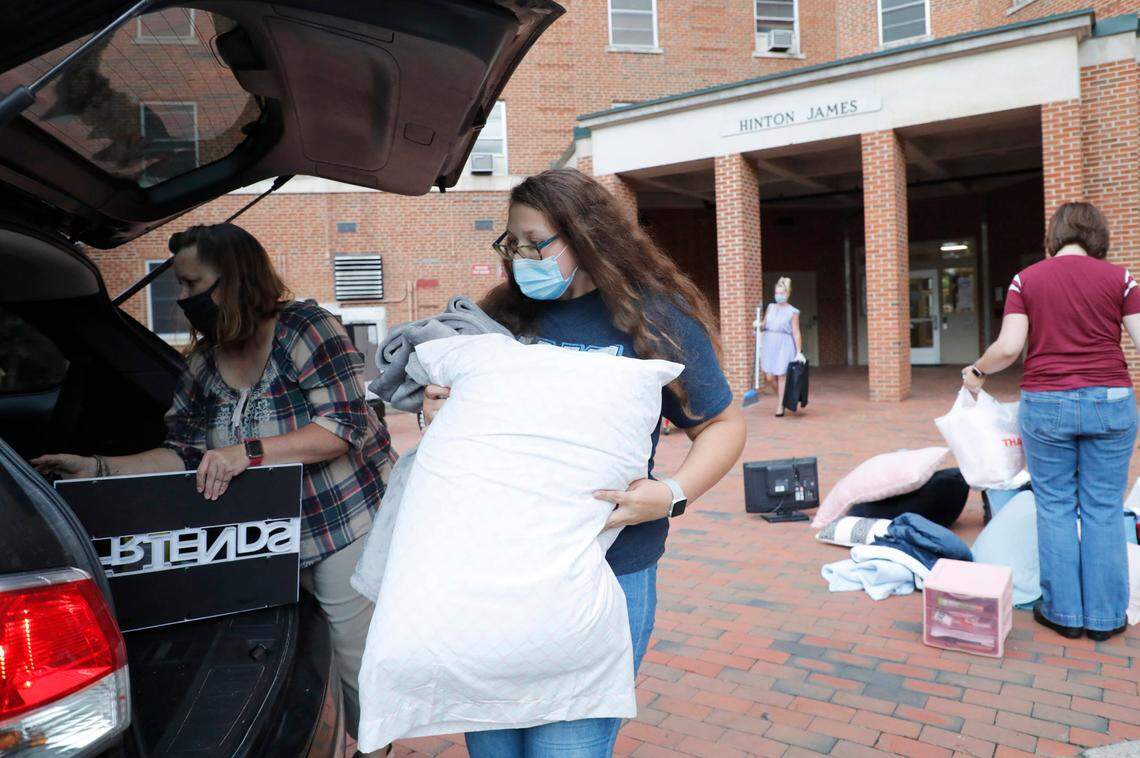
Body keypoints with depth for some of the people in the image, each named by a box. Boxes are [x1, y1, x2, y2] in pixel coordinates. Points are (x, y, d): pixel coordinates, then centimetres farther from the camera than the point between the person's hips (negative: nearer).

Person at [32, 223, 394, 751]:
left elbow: (345, 425, -21)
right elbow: (184, 455, 10)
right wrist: (99, 469, -1)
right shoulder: (203, 364, 8)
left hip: (345, 528, -6)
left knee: (357, 669, 2)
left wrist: (249, 452, -28)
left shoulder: (304, 329, -14)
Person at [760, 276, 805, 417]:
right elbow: (763, 324, 21)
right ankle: (782, 396, 28)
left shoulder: (793, 312, -3)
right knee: (769, 378, 2)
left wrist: (799, 352, -10)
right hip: (769, 345, 4)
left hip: (784, 346, -4)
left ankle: (780, 406, 10)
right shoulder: (770, 307, 11)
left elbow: (796, 333, -6)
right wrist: (758, 325, -3)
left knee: (781, 376, -1)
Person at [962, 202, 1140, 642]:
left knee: (1055, 507, 8)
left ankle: (1062, 611, 16)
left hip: (1046, 403, -1)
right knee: (1103, 509, 9)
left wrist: (977, 371, 9)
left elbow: (1009, 347, -8)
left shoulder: (1027, 279, 0)